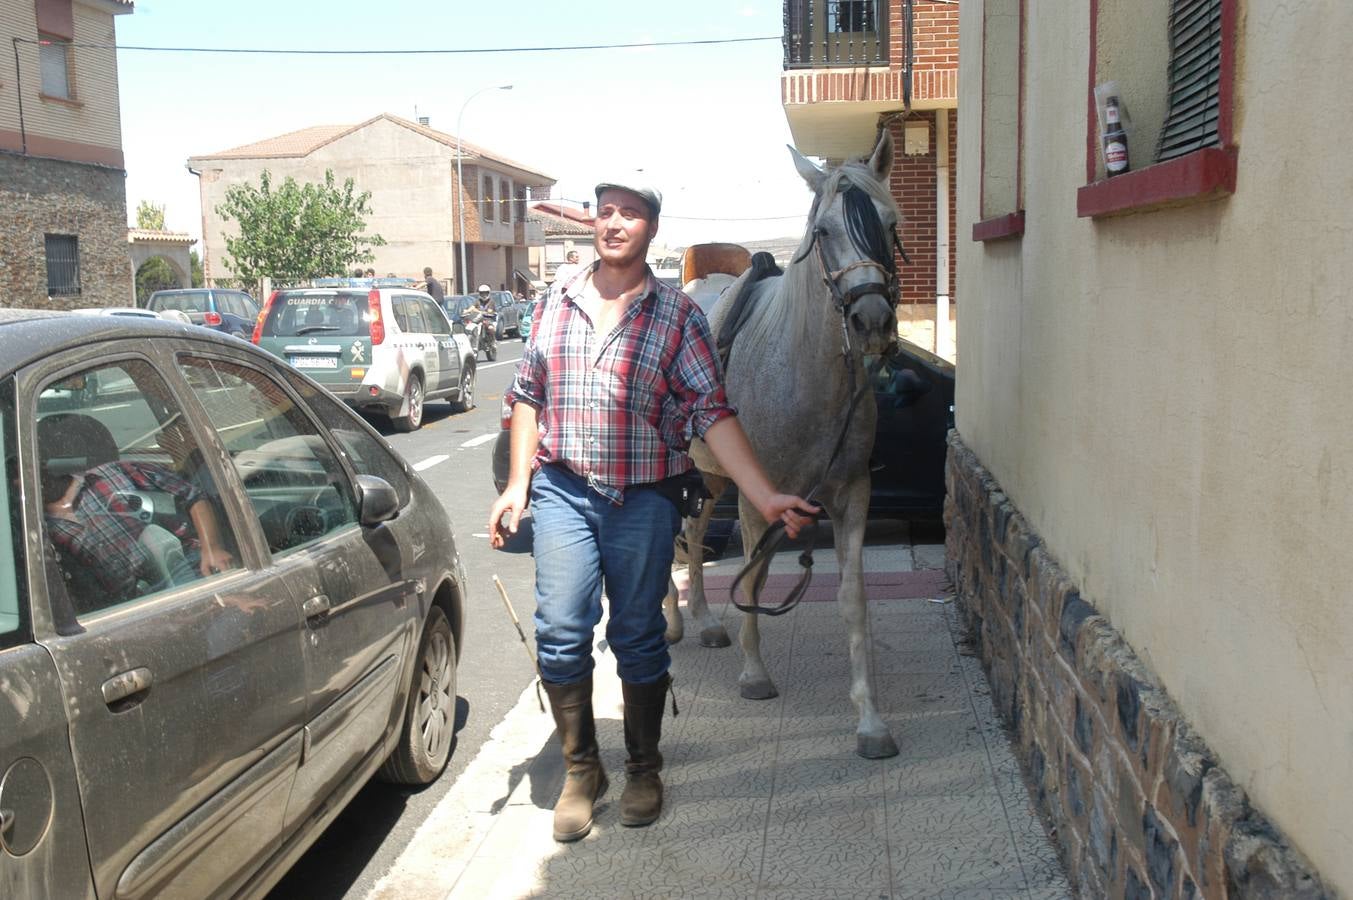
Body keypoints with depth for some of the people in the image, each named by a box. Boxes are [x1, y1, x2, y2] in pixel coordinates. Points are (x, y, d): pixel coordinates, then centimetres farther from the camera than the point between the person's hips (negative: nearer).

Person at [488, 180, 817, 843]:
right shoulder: (556, 306, 7)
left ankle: (643, 770, 28)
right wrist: (517, 485, 7)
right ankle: (580, 770, 20)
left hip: (643, 498, -2)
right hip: (562, 491, 2)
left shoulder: (677, 315, -2)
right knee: (560, 633, 0)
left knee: (638, 638, 7)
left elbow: (712, 413, -7)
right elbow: (526, 398, 13)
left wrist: (765, 498, -16)